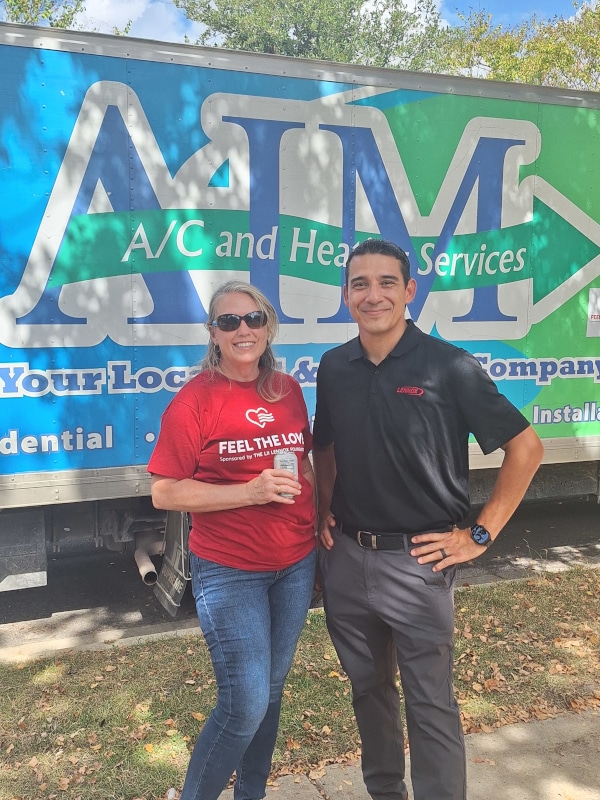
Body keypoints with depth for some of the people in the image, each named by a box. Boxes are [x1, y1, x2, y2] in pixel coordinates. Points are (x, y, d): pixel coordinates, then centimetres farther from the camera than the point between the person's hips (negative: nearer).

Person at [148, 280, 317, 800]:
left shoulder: (288, 390, 4)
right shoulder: (195, 400, -12)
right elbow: (165, 493, -13)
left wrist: (320, 528, 8)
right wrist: (250, 491, -22)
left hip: (296, 564, 5)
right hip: (229, 572, -5)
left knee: (272, 687, 17)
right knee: (246, 703, -3)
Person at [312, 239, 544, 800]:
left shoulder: (449, 367, -13)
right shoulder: (334, 368, 2)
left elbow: (525, 448, -8)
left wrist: (480, 535, -9)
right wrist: (325, 509, 7)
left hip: (417, 560, -5)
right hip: (344, 557, 5)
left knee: (429, 703, 5)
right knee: (368, 687, 22)